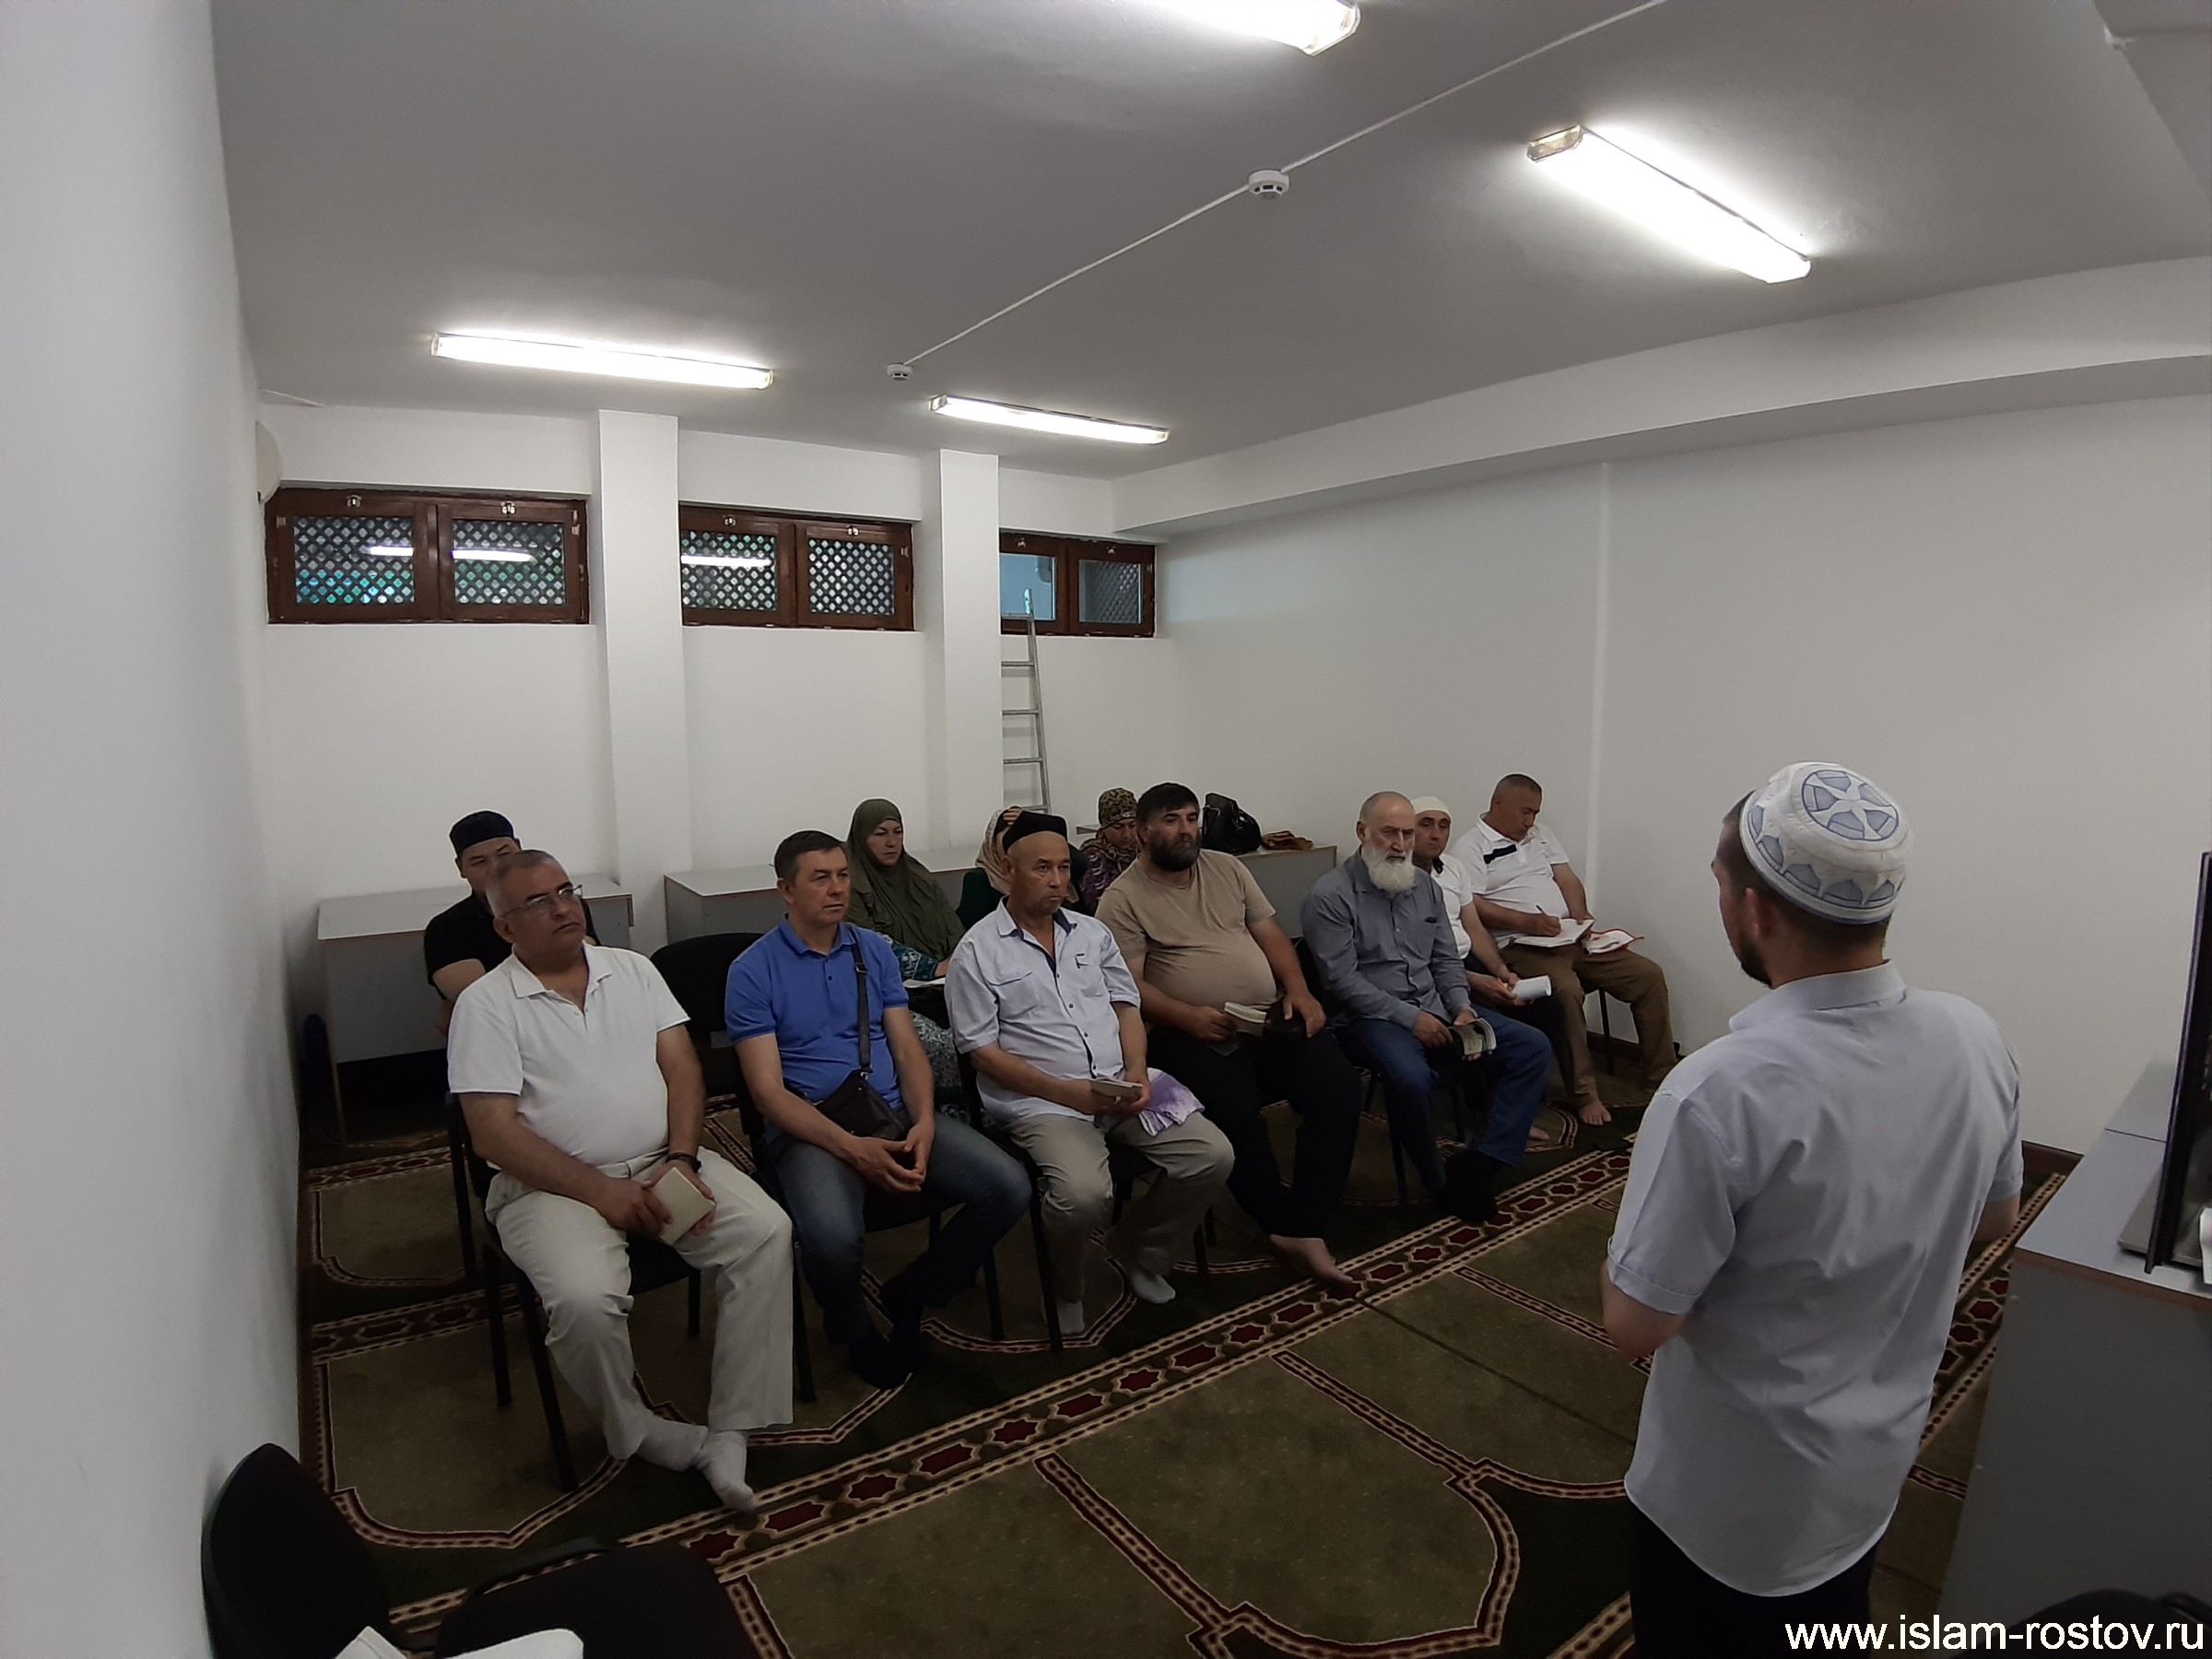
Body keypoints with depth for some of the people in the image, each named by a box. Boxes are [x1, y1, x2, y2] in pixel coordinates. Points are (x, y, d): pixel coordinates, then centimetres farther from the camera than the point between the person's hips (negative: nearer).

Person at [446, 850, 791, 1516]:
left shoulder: (632, 969, 10)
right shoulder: (485, 1003, -2)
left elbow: (680, 1066, 5)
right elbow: (495, 1132, -10)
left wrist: (682, 1159, -11)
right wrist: (601, 1191, -18)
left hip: (664, 1162, 4)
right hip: (551, 1182, -3)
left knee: (767, 1231, -19)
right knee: (586, 1299, -31)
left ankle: (729, 1433, -11)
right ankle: (635, 1431, 1)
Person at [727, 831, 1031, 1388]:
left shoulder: (875, 950, 12)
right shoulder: (753, 971, -2)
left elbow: (908, 1050, 9)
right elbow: (768, 1090, -8)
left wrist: (924, 1123, -11)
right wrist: (852, 1148, -21)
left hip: (895, 1116, 5)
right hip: (809, 1129, -4)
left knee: (1008, 1186, -16)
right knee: (833, 1237, -35)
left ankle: (909, 1297, 10)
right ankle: (854, 1331, 4)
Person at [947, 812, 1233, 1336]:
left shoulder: (1092, 932, 14)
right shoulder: (977, 953, -3)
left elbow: (1126, 1005, 15)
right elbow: (983, 1051, -7)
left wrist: (1137, 1071, -5)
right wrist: (1065, 1091, -16)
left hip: (1120, 1087, 6)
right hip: (1039, 1101, -5)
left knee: (1213, 1155, -9)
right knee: (1083, 1193, -31)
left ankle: (1138, 1250, 18)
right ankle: (1065, 1289, 5)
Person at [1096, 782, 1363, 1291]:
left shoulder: (1227, 868, 15)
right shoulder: (1123, 899, -1)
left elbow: (1271, 934, 15)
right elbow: (1128, 985, -8)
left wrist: (1298, 990, -2)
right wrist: (1188, 1016, -24)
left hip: (1271, 1019, 5)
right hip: (1192, 1035, -4)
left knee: (1339, 1083, -18)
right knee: (1234, 1108, -32)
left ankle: (1303, 1228, -13)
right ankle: (1287, 1226, -7)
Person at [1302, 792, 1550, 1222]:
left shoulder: (1425, 886, 13)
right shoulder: (1330, 896, -8)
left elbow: (1446, 959, 16)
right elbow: (1341, 979, -14)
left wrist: (1461, 1007, -3)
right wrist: (1409, 1018, -18)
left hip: (1435, 1011, 7)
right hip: (1372, 1019, -7)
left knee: (1533, 1046, -7)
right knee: (1411, 1078, -37)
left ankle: (1480, 1168, -12)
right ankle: (1438, 1183, -10)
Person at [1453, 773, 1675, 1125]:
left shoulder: (1539, 834, 22)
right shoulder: (1471, 846, -2)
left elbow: (1566, 878, 14)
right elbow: (1472, 906, -13)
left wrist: (1582, 919, -4)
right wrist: (1526, 921, -22)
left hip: (1572, 938, 8)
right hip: (1521, 947, -8)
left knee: (1648, 975, -3)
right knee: (1567, 992, -34)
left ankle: (1661, 1076, 7)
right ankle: (1585, 1093, -20)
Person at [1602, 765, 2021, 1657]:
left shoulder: (1722, 1091, -36)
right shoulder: (1975, 1038, -15)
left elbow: (1635, 1325, -26)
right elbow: (1995, 1218, 5)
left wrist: (1619, 1251, -8)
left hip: (1729, 1493, -5)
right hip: (1874, 1464, 5)